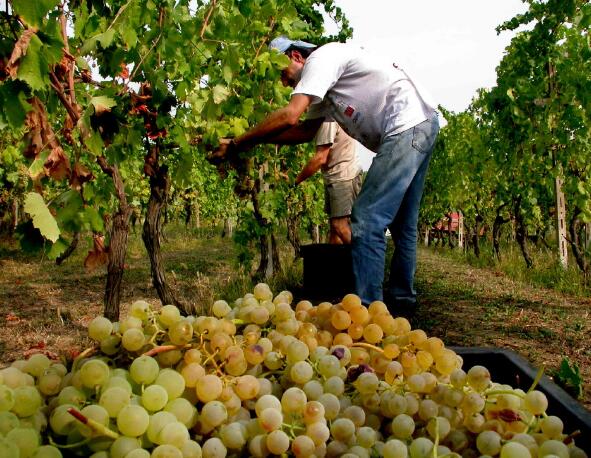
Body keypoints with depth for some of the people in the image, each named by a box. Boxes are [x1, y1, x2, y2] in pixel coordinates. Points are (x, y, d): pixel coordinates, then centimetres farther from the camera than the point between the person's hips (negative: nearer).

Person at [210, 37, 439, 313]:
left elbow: (289, 116, -19)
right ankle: (401, 300, 28)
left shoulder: (321, 57, -7)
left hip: (409, 124, -11)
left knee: (367, 219, -14)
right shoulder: (325, 82, 23)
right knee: (401, 223, 16)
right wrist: (257, 139, 12)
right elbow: (305, 130, 22)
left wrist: (236, 144, -12)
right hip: (419, 128, 11)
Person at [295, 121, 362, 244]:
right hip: (333, 178, 10)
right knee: (334, 225, 9)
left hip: (344, 177, -10)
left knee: (340, 226, -14)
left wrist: (295, 180, -12)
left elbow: (321, 158, -19)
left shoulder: (327, 118, -17)